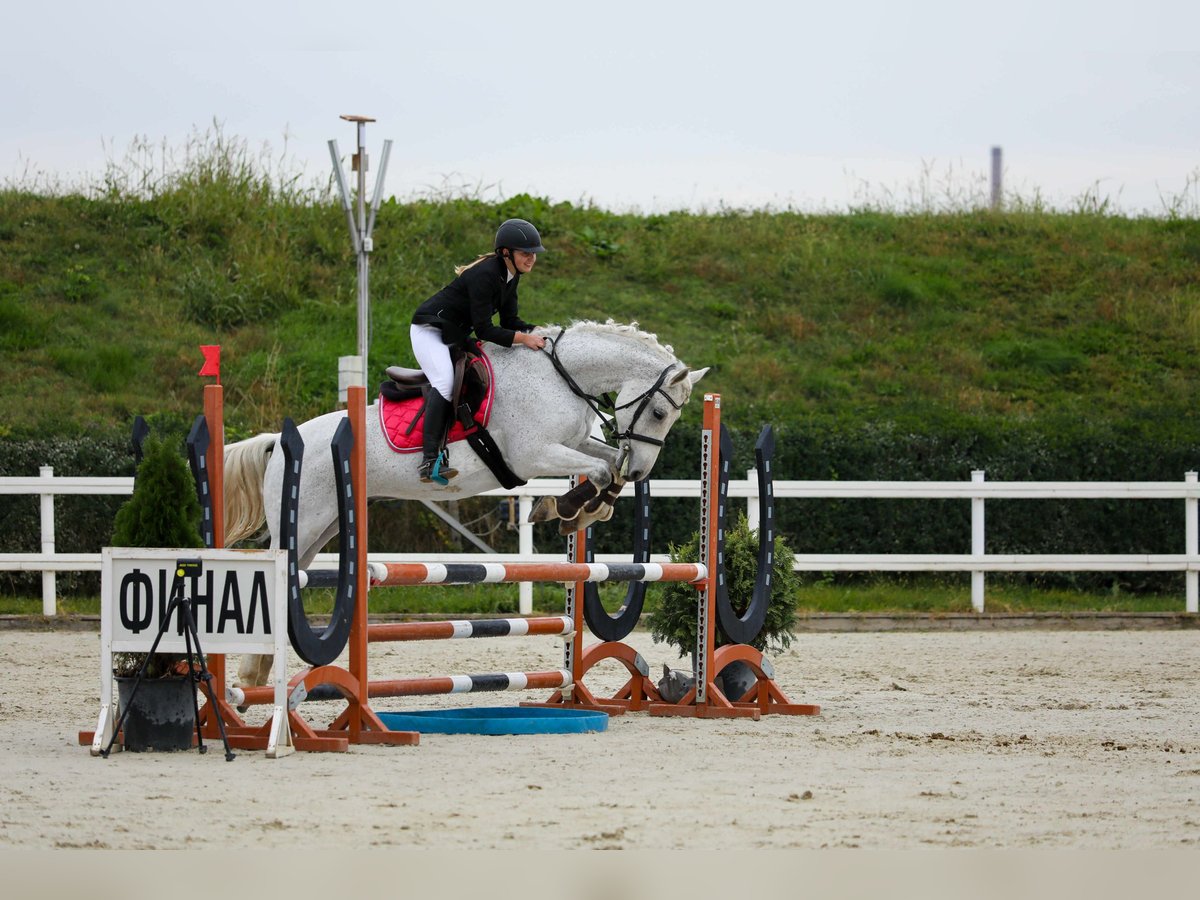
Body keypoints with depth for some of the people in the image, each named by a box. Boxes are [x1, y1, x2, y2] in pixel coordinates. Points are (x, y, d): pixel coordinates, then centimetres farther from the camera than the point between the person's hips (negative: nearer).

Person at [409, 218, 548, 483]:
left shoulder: (510, 276, 1)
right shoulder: (484, 275, -28)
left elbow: (510, 321, 5)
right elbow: (484, 330, -29)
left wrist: (537, 333, -11)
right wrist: (523, 338, -30)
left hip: (455, 336, 11)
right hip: (429, 331, -11)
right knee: (445, 382, -28)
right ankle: (430, 461, -36)